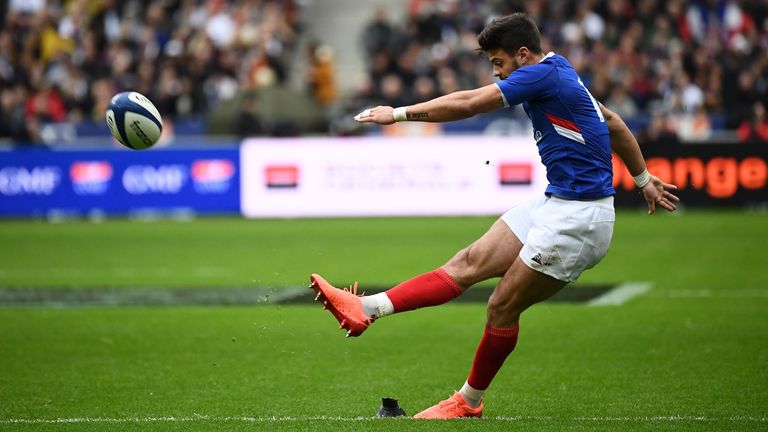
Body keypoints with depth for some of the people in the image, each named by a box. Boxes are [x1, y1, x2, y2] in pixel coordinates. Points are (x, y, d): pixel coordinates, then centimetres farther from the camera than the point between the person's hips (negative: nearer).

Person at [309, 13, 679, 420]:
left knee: (503, 306, -3)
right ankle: (368, 309, -12)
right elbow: (613, 123, 24)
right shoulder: (558, 72, 14)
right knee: (470, 262, -3)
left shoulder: (543, 74, -16)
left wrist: (398, 113, -15)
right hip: (554, 203, 10)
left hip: (578, 217, -10)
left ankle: (470, 401, 14)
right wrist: (643, 179, 33)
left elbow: (468, 103, -21)